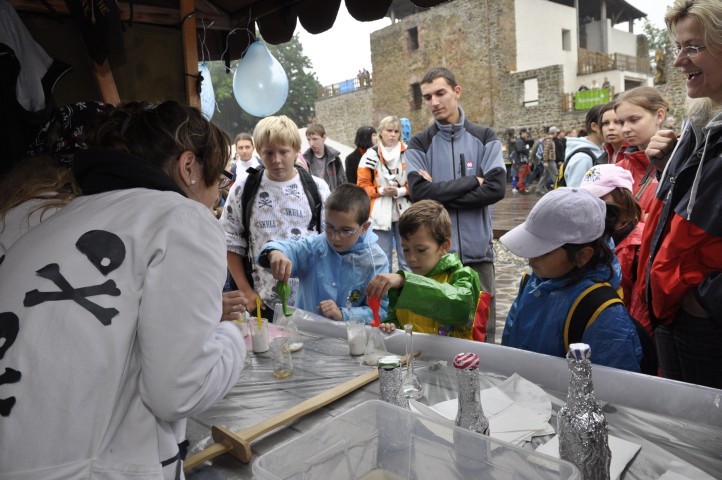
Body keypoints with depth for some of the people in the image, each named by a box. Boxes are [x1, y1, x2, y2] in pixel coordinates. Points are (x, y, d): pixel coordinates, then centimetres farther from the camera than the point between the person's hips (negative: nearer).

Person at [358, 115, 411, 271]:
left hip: (404, 213, 1)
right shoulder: (370, 155, 3)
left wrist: (400, 191, -14)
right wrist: (381, 191, -13)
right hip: (380, 214, 0)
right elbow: (362, 186, 2)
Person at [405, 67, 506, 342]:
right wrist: (471, 181, -10)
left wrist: (440, 195, -11)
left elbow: (496, 188, -8)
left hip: (477, 252, 1)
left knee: (483, 332, 10)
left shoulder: (485, 138, 6)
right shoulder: (420, 144, 4)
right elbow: (418, 192, -12)